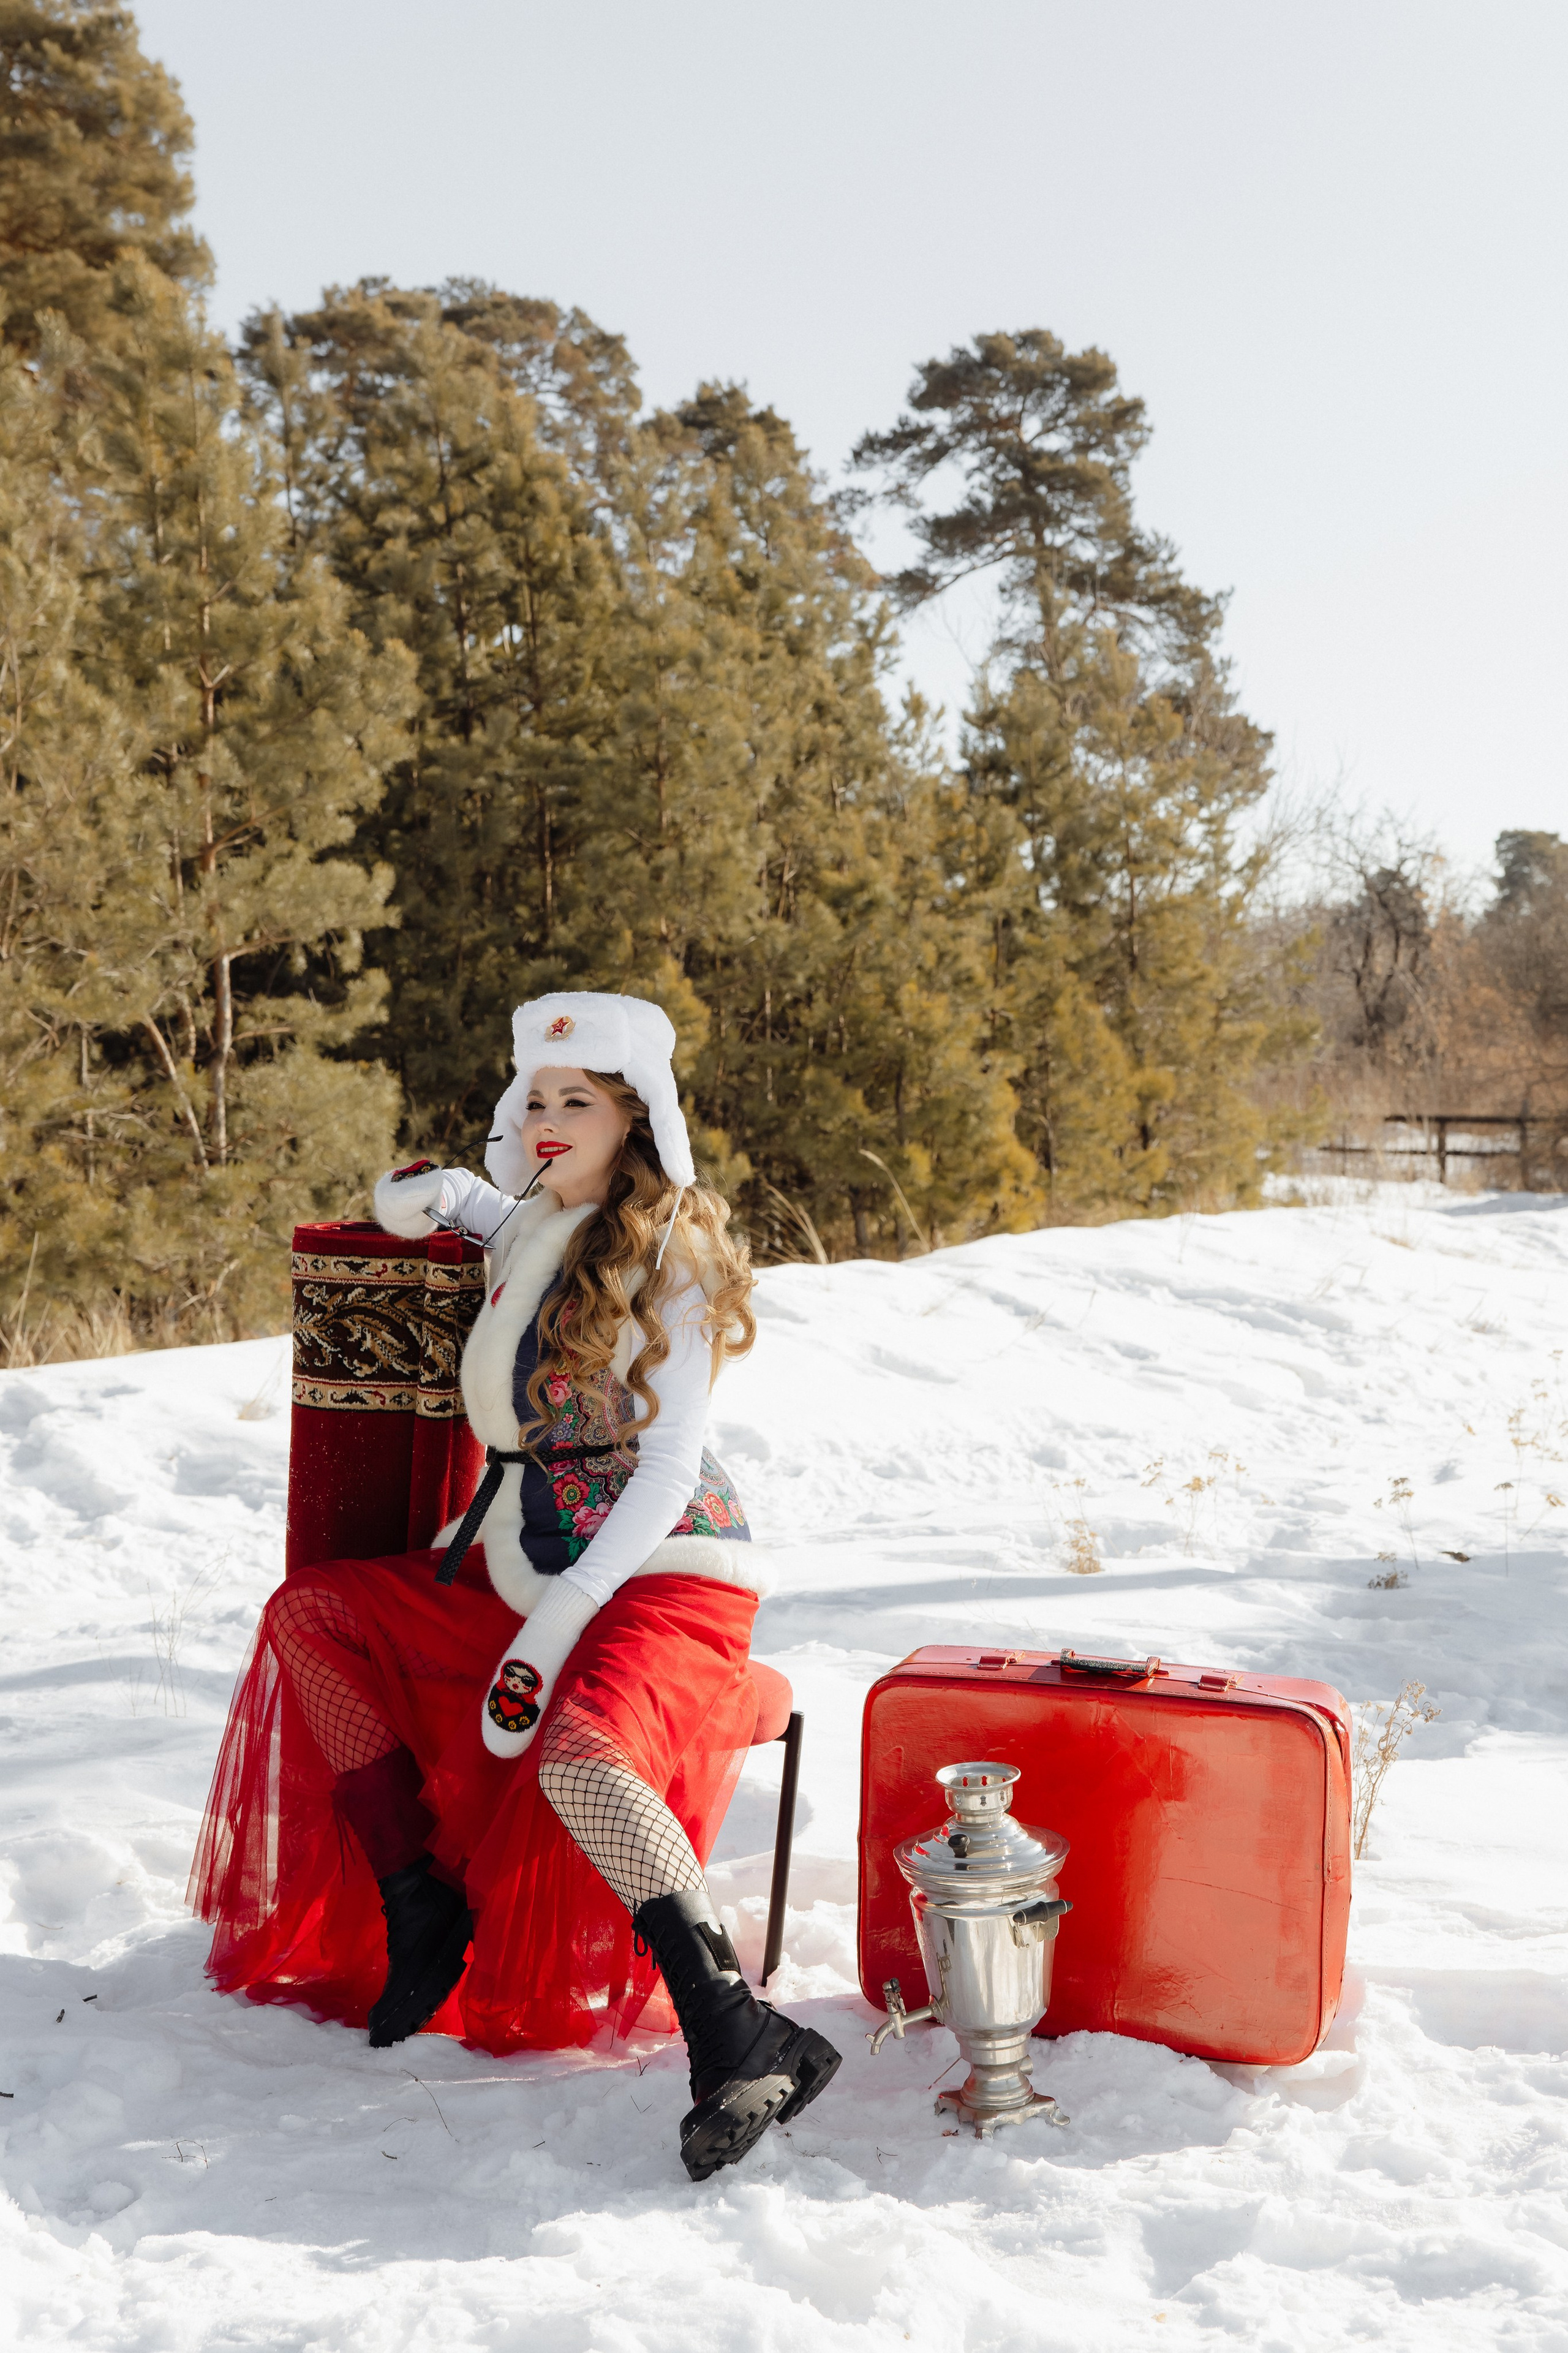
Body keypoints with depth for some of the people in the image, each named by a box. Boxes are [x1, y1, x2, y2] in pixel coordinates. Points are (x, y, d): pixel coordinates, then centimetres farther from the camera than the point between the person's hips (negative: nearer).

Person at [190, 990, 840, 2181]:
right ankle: (418, 1910, -1)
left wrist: (556, 1623, -24)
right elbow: (473, 1199, 39)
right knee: (314, 1610, 2)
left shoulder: (671, 1254, -10)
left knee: (575, 1751, -36)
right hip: (527, 1566, 9)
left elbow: (667, 1470, -16)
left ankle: (743, 2039, -42)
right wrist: (439, 1193, 13)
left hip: (666, 1573, -9)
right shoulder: (531, 1225, 12)